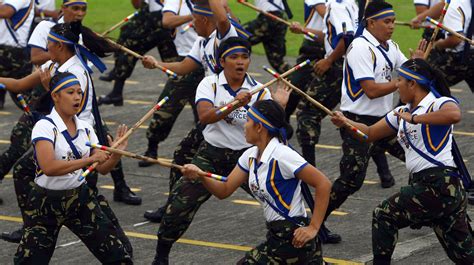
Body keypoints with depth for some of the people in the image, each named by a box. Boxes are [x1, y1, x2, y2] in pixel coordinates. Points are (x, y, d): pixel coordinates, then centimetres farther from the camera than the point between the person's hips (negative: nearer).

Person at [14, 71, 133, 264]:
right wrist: (89, 160, -31)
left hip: (80, 199, 5)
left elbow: (102, 168, 5)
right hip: (46, 203, -5)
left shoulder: (85, 128, 3)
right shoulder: (45, 127, -15)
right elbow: (49, 167, -31)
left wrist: (116, 155, -15)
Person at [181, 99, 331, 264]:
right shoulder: (251, 156, 6)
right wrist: (200, 176, -12)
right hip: (276, 236, 9)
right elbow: (224, 190, 7)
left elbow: (324, 184, -19)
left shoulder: (281, 155, -19)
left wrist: (313, 228, -19)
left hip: (294, 237, -9)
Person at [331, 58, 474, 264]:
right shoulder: (402, 113, 18)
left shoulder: (439, 103, -8)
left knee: (384, 215, 3)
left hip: (439, 183, -9)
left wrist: (414, 118, -25)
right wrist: (345, 122, 9)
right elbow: (370, 133, 24)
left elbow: (454, 115, -33)